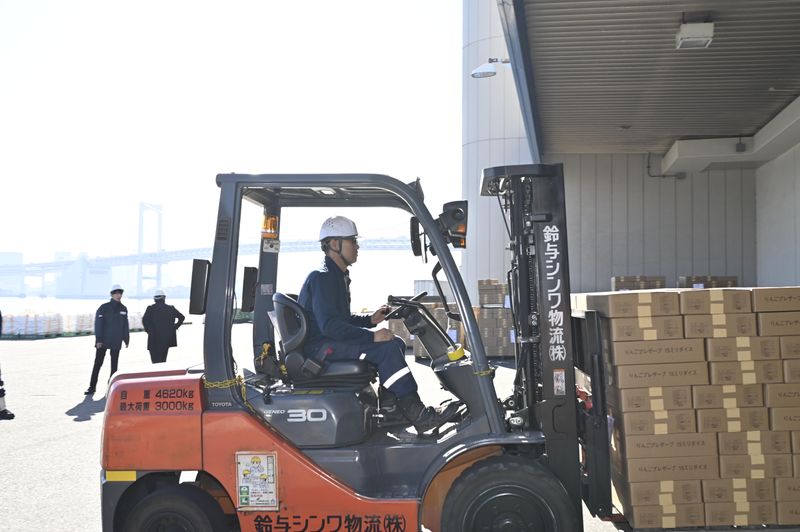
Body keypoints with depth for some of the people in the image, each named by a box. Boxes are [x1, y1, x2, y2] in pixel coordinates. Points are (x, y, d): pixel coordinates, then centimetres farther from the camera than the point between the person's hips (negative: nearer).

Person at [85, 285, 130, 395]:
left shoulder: (123, 309, 7)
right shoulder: (104, 307, -5)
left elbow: (125, 326, 12)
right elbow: (98, 324, -8)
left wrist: (126, 339, 10)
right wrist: (98, 339, -13)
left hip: (117, 342, 4)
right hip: (103, 341, -3)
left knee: (114, 365, 8)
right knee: (98, 363, -2)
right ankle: (92, 387, 3)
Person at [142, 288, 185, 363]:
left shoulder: (151, 308, -3)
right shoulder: (170, 308, 5)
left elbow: (144, 320, -12)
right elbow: (182, 317, 7)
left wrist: (147, 330, 1)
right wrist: (174, 327, 11)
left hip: (154, 339, -3)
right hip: (167, 338, 3)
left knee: (156, 360, -1)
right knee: (163, 359, 13)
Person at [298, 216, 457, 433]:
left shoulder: (337, 276, 18)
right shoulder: (321, 278, -15)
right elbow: (329, 325, -26)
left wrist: (370, 320, 8)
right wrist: (371, 336, -25)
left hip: (330, 341, 11)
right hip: (318, 348, -11)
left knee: (396, 344, 2)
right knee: (386, 348, -24)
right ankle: (417, 415, -22)